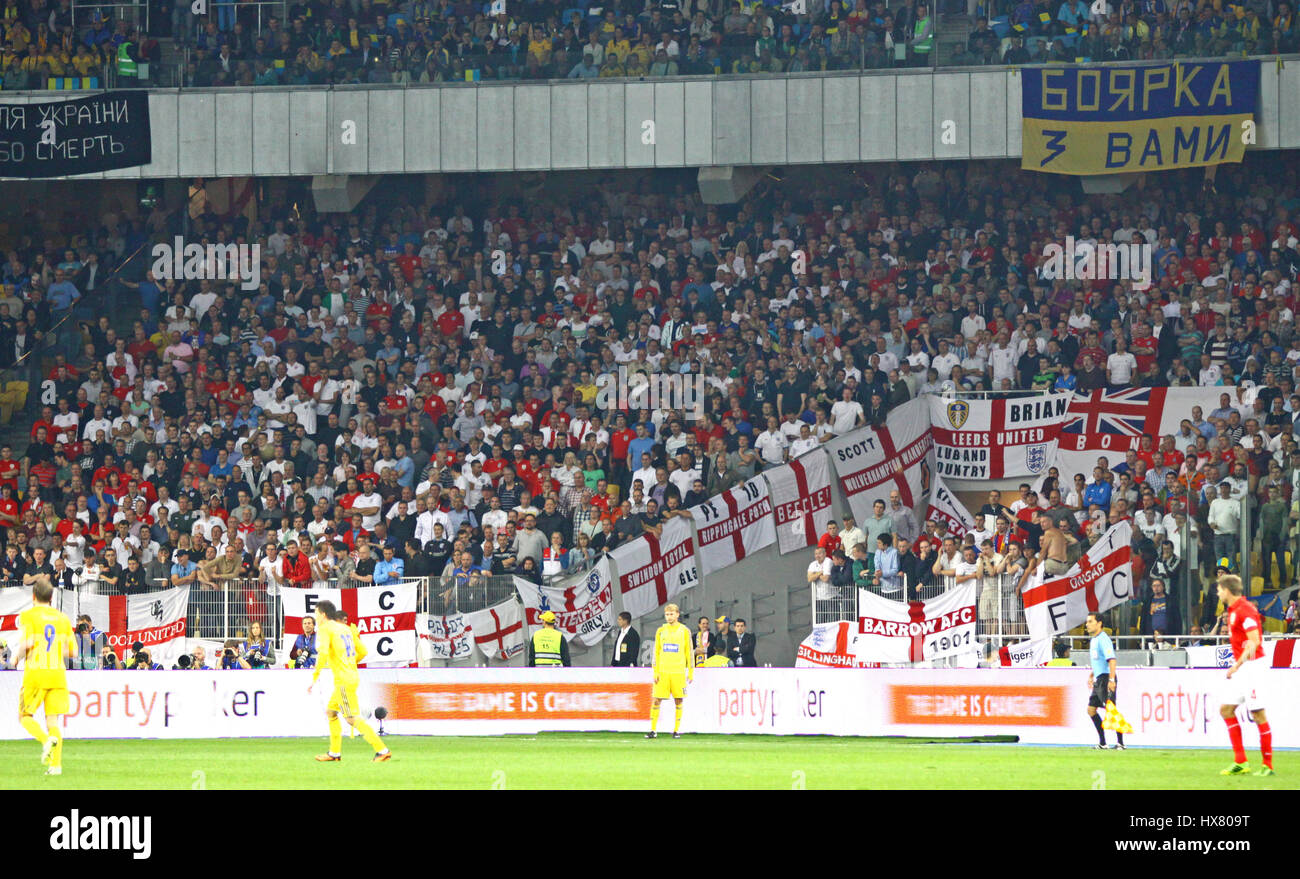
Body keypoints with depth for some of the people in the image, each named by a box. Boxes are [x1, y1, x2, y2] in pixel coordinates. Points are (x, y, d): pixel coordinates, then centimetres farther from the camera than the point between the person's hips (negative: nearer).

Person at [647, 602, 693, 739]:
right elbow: (656, 653, 10)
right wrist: (655, 672, 2)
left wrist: (690, 672, 1)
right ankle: (653, 730, 1)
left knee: (678, 701, 0)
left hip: (678, 672, -1)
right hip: (662, 671, 1)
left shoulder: (684, 631, 4)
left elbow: (689, 652, 6)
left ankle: (676, 730, 7)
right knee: (656, 700, -4)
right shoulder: (660, 631, 9)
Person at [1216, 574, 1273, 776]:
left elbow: (1254, 641, -23)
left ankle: (1268, 765, -2)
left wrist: (1238, 665, -25)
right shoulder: (1233, 610, 14)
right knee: (1226, 709, 7)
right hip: (1240, 667, 10)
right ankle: (1240, 762, 9)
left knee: (1258, 714, -6)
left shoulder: (1245, 610, -16)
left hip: (1252, 666, -10)